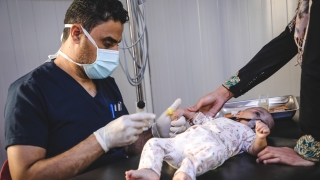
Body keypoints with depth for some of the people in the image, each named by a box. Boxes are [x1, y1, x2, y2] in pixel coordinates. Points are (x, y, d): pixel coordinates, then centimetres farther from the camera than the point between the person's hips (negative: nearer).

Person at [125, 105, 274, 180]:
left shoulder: (247, 132, 29)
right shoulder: (219, 119, 42)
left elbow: (255, 149, 11)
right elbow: (197, 118, 47)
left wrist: (261, 137, -10)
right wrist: (184, 111, 29)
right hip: (183, 140, 6)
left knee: (213, 150, -41)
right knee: (154, 143, -6)